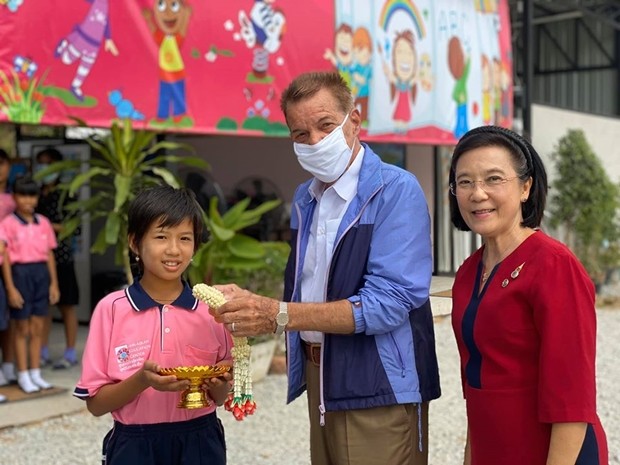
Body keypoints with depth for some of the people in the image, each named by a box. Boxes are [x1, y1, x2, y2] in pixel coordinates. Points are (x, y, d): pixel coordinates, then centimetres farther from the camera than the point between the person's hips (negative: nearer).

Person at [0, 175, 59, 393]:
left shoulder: (44, 222, 8)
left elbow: (50, 254, 11)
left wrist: (54, 283, 8)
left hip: (42, 273, 4)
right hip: (20, 273, -4)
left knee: (37, 327, 9)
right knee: (21, 328, 4)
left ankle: (35, 373, 19)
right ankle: (23, 376, 13)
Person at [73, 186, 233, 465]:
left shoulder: (211, 308, -1)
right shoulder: (111, 309, -7)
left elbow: (220, 398, 7)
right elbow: (95, 403, -5)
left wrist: (219, 385, -14)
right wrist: (142, 380, -20)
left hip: (200, 442, 2)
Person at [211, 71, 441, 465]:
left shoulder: (395, 191, -14)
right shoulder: (305, 198, 10)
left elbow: (387, 303, -23)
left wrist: (278, 315, -28)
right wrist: (248, 305, -7)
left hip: (377, 389, -7)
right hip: (320, 379, 7)